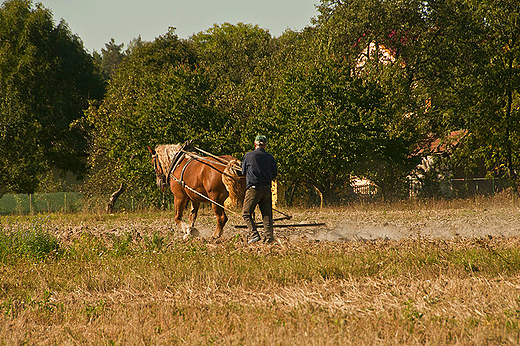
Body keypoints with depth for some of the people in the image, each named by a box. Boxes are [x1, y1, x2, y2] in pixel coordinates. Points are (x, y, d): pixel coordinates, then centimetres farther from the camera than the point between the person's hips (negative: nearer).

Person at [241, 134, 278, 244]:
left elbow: (243, 172, 6)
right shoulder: (270, 157, 5)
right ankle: (269, 236, 6)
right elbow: (274, 174, 11)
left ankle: (254, 234, -10)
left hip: (253, 188, -4)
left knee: (246, 213, 3)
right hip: (267, 188, 4)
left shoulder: (248, 156, -4)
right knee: (267, 214, 9)